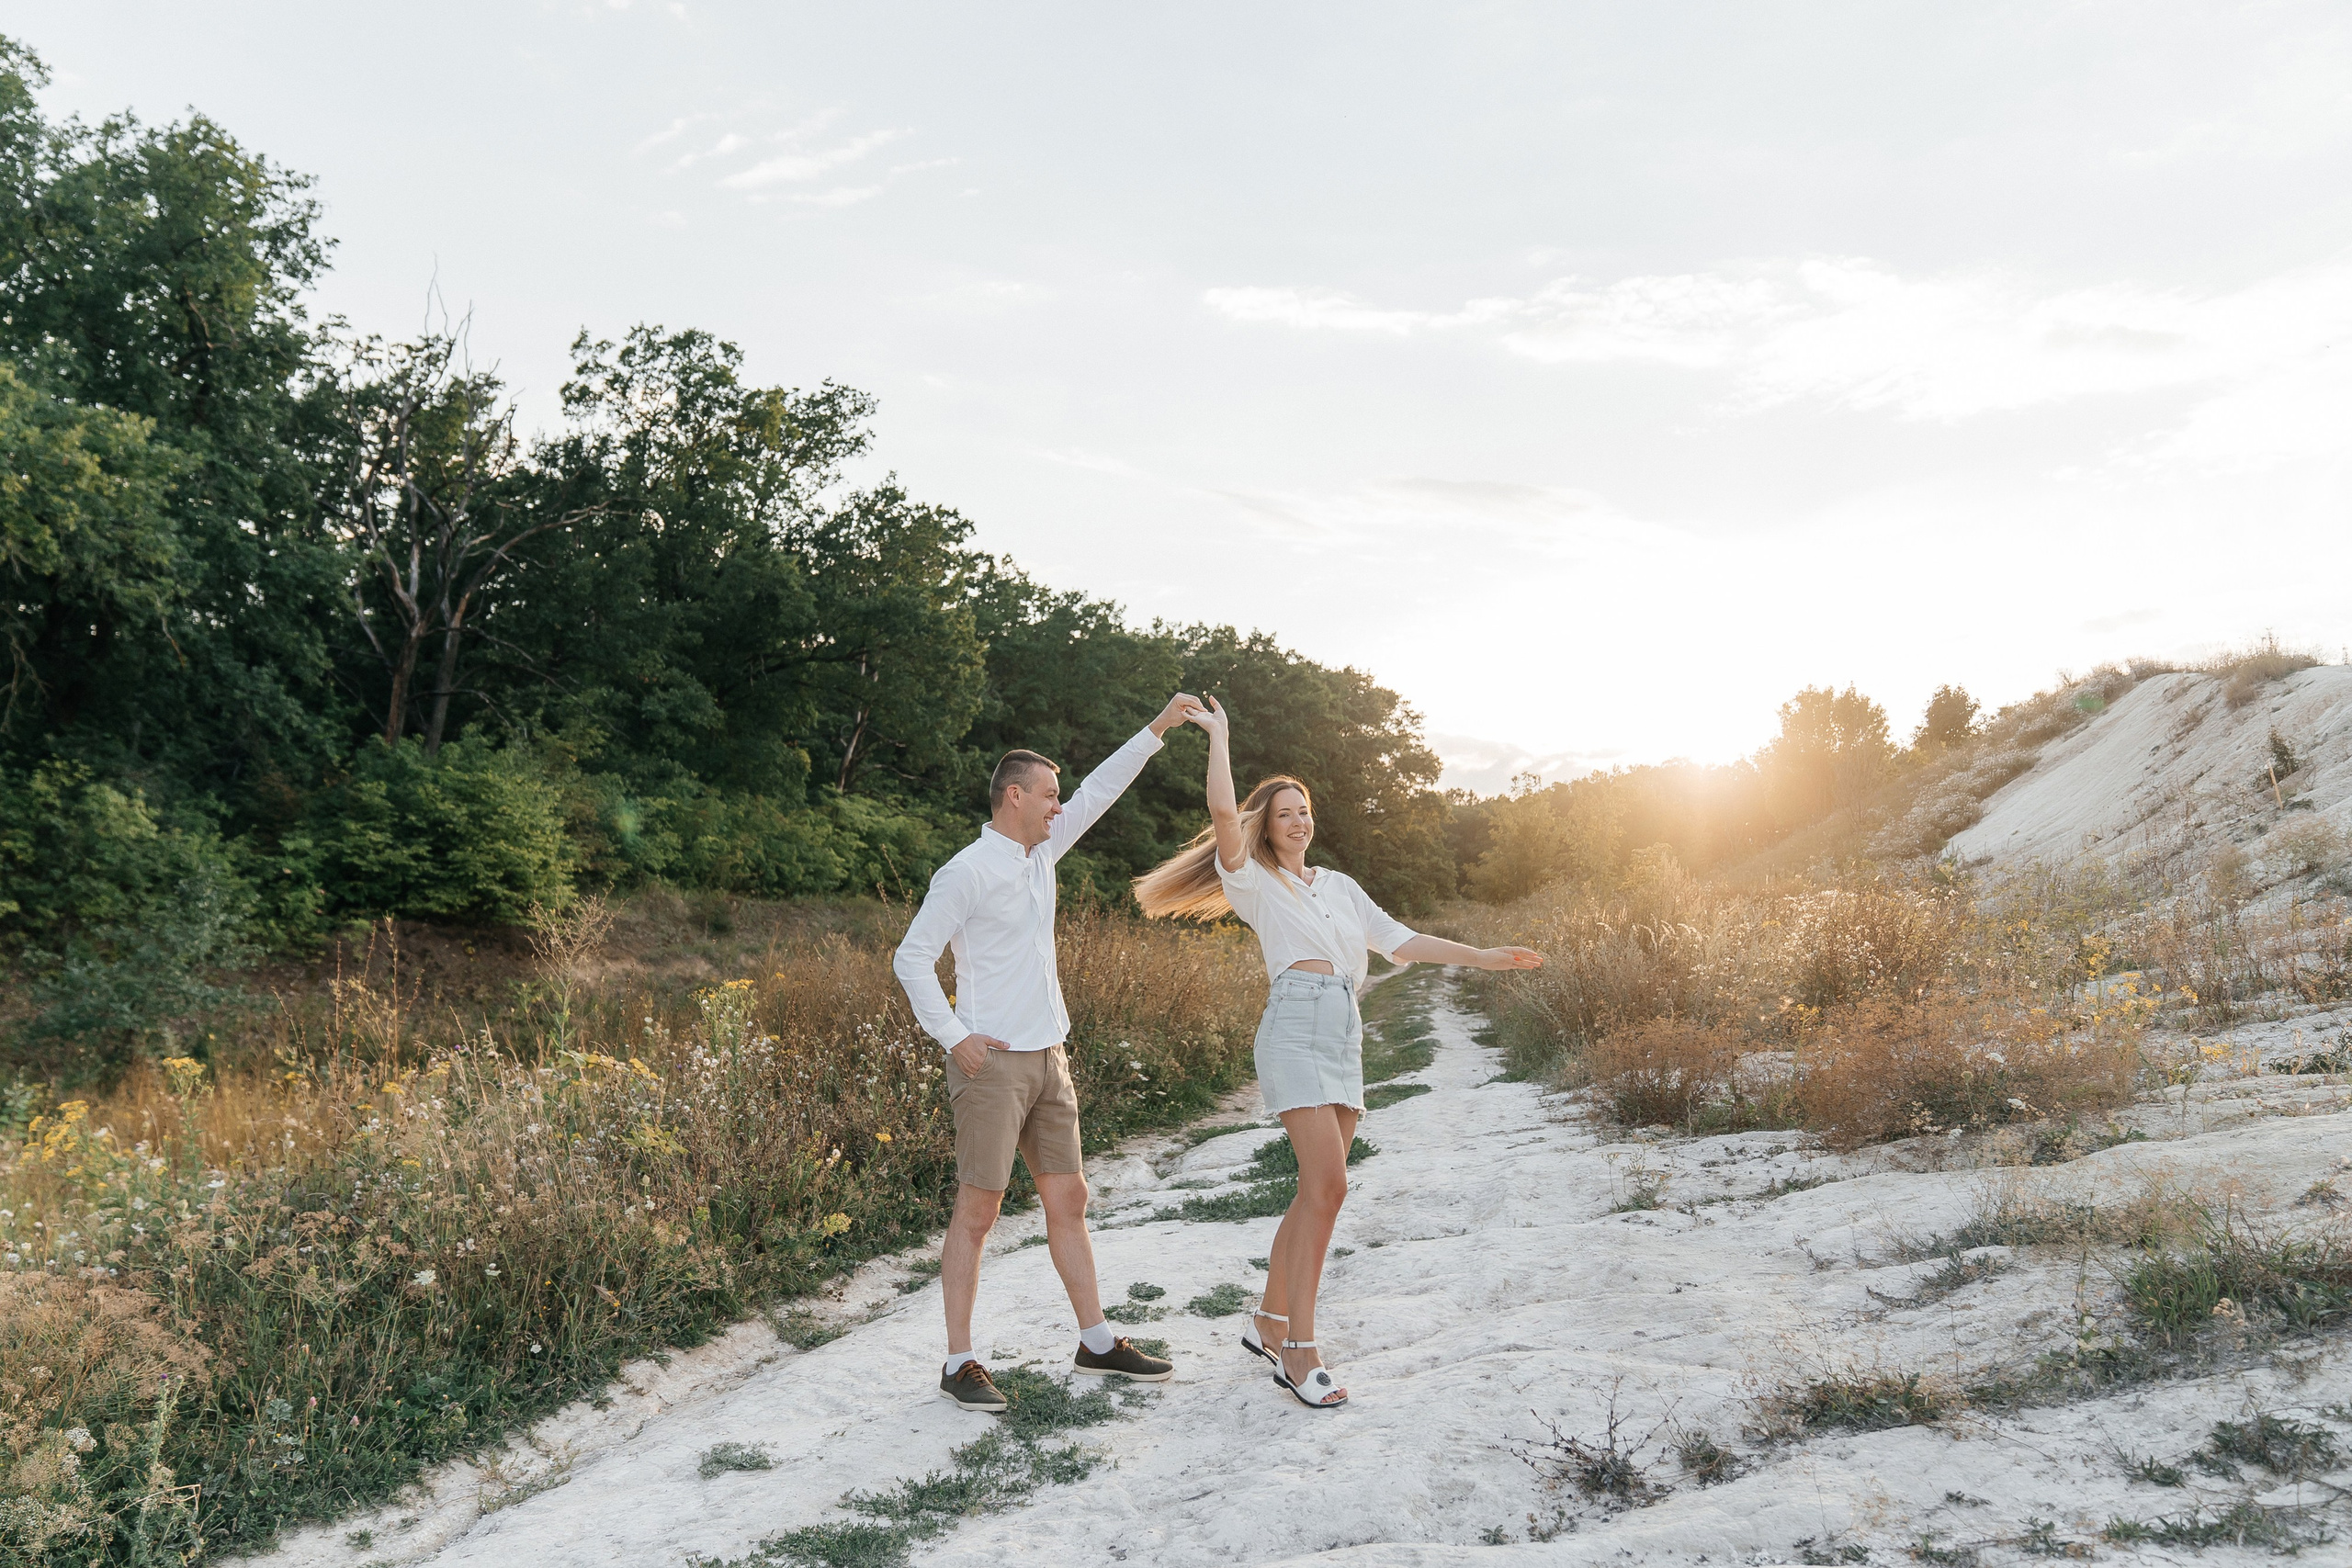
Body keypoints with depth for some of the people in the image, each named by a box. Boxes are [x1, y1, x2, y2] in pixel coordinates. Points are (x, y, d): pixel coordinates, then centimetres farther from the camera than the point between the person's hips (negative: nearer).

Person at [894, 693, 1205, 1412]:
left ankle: (1097, 1342, 21)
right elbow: (912, 957, -11)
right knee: (978, 1211, -2)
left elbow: (1097, 793, 17)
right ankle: (959, 1363, 8)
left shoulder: (1039, 853, 11)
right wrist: (952, 1038, -14)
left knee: (1068, 1200, 12)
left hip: (1048, 1060, 8)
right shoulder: (967, 872, -12)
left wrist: (1158, 727, 15)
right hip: (993, 1061, -8)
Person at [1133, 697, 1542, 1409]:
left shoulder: (1340, 885, 23)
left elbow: (1398, 940, 21)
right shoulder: (1255, 882, 5)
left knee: (1316, 1190, 6)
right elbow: (1223, 811, -11)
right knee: (1327, 1183, -16)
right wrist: (1219, 736, -2)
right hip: (1296, 1027, -6)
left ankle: (1268, 1322, 19)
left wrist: (1481, 956, 16)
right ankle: (1299, 1350, -12)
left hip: (1347, 1037, 7)